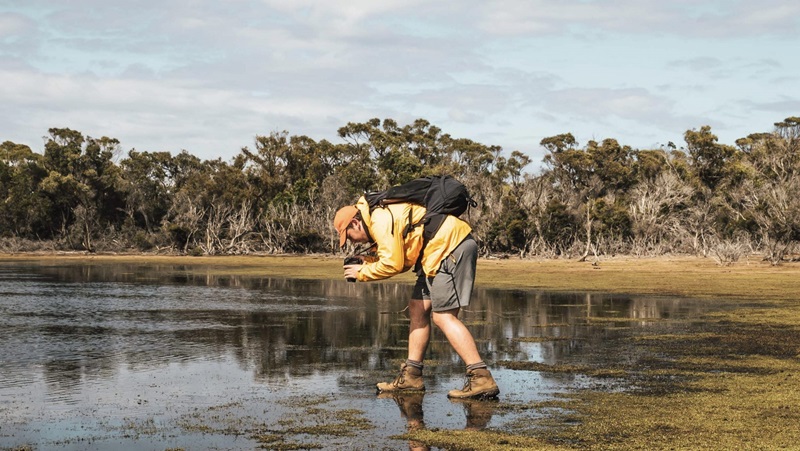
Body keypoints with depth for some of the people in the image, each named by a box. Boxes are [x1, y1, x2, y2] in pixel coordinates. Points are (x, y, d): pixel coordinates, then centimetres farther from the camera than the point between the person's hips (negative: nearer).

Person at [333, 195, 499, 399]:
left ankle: (481, 378, -18)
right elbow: (402, 260, 19)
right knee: (417, 309, 12)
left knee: (443, 316, -13)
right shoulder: (386, 215, 21)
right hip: (446, 249, 11)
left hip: (451, 245, -11)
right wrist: (368, 262, 10)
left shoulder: (381, 221, -12)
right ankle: (411, 375, 16)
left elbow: (393, 264, -16)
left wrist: (362, 273, -2)